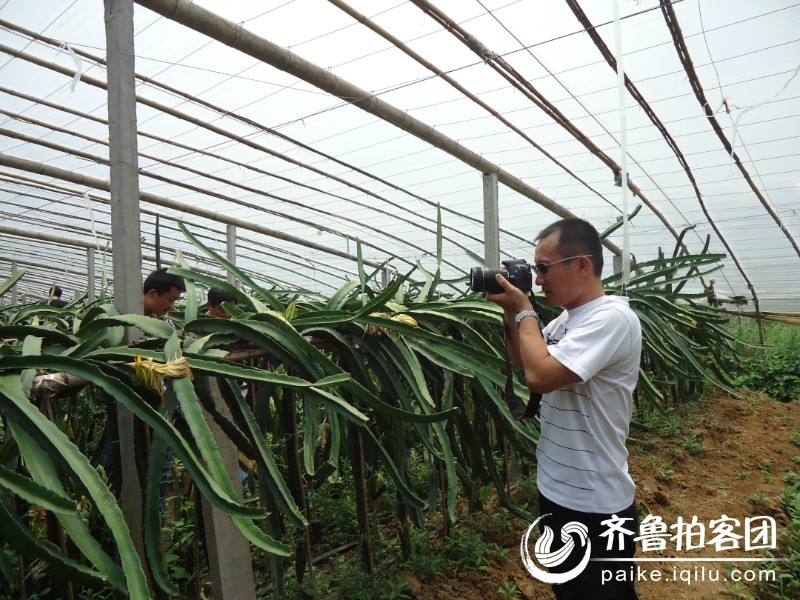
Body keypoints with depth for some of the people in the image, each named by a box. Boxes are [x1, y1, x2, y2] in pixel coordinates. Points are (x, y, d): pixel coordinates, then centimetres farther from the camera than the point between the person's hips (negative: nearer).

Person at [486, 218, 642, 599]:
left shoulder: (612, 317, -24)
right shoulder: (566, 319, 5)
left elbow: (540, 376, -34)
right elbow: (524, 362, 17)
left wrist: (525, 311, -19)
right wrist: (510, 312, 1)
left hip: (594, 505, -9)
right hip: (556, 490, 9)